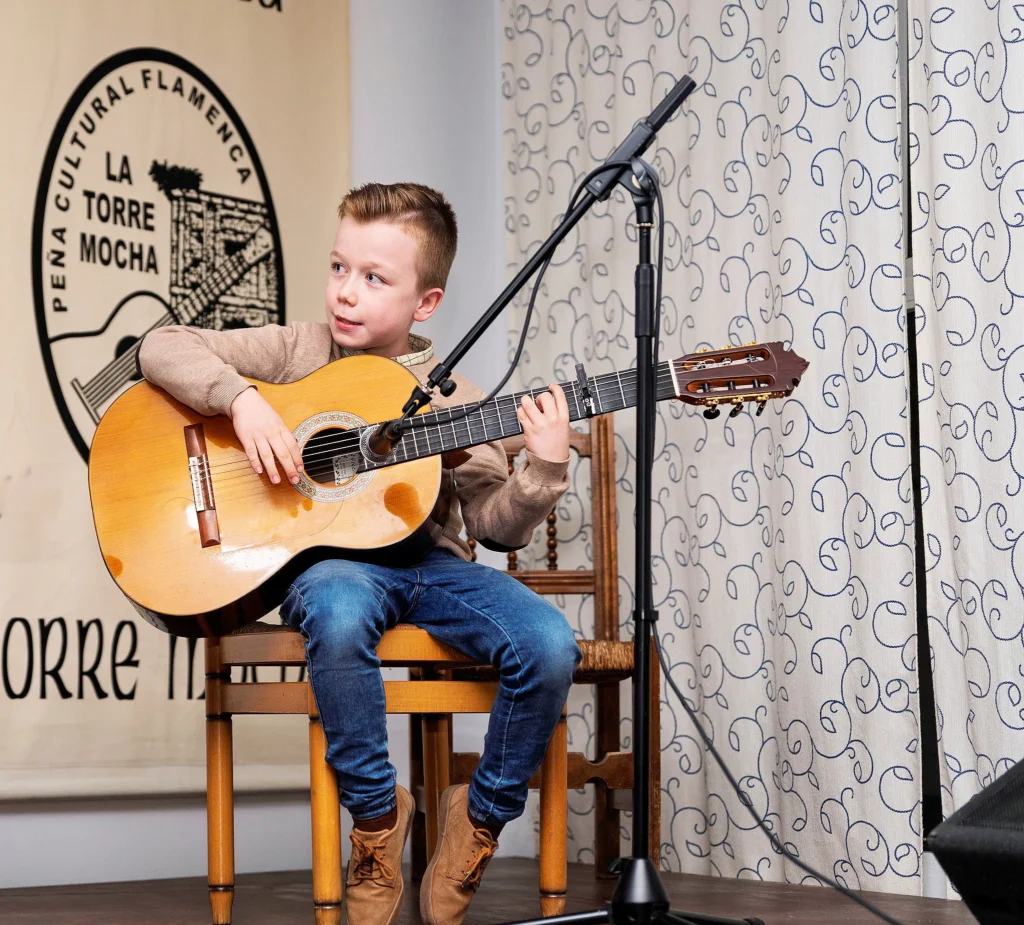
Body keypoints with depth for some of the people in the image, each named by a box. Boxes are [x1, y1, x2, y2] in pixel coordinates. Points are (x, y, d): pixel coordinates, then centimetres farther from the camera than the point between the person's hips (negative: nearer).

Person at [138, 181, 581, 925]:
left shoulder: (451, 397, 8)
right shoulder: (299, 350, 6)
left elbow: (498, 526, 4)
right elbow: (163, 348, 0)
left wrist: (542, 471, -16)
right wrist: (241, 398, -15)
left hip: (428, 559, 2)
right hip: (326, 559, -2)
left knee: (549, 647, -25)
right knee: (340, 617, -40)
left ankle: (482, 815, 2)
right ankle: (377, 811, -16)